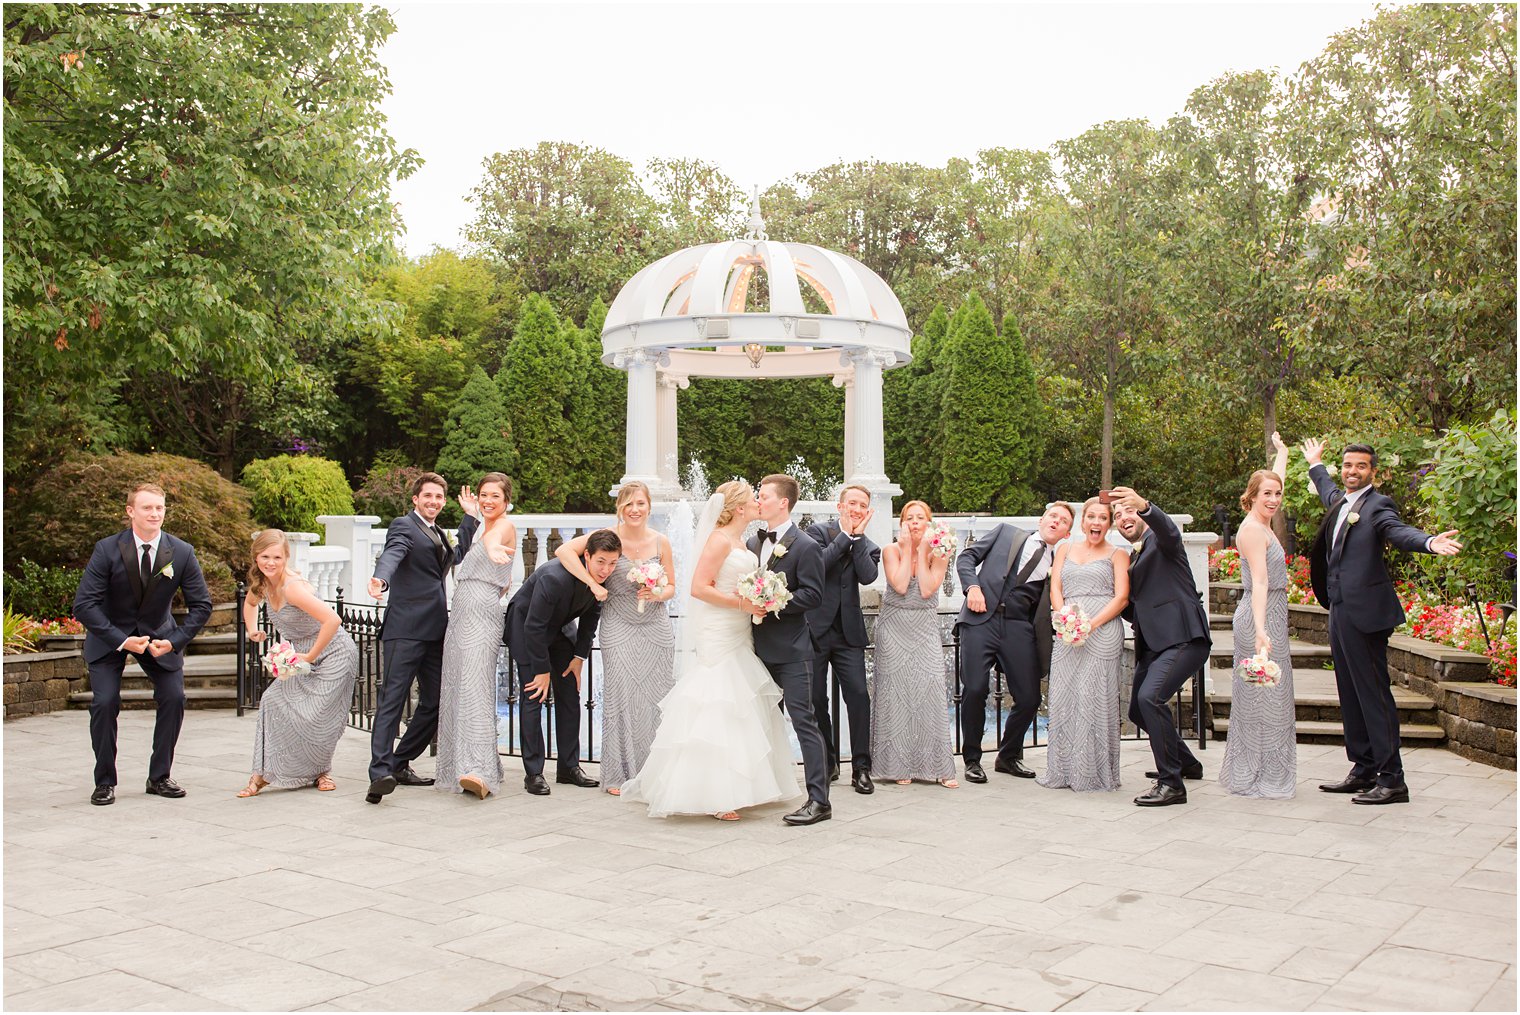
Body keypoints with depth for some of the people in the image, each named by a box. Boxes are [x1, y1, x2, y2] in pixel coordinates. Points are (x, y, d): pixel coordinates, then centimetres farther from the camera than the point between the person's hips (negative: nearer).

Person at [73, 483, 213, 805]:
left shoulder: (182, 553, -15)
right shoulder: (107, 550, -19)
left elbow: (201, 605, -7)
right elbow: (84, 604, -19)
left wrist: (174, 641, -19)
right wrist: (121, 640, -26)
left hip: (158, 634, 2)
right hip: (110, 636, -2)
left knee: (174, 698, -10)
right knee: (105, 702, -15)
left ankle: (159, 777, 6)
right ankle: (105, 782, 2)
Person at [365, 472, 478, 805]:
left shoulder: (437, 534, 24)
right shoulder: (404, 526, -4)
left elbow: (459, 556, 23)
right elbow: (392, 555, -22)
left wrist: (470, 517, 22)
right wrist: (381, 580, -44)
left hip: (435, 630, 9)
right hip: (405, 628, -9)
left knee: (434, 703, 10)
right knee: (392, 700, -12)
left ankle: (399, 764, 22)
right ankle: (380, 773, -17)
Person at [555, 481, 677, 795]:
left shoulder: (660, 542, 3)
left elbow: (671, 587, 11)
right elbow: (564, 550, -15)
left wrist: (656, 595, -11)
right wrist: (593, 584, -18)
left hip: (656, 628, 3)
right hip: (619, 627, -2)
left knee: (656, 697, 2)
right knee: (621, 697, -4)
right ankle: (619, 775, 8)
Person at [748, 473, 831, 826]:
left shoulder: (805, 547, -10)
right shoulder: (753, 543, 12)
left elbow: (813, 594, -15)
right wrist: (749, 603, -1)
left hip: (791, 650, -8)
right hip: (761, 647, 8)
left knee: (803, 721, -9)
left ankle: (819, 800, -7)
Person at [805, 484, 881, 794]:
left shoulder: (868, 547, 12)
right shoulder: (818, 531, 4)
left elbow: (868, 576, -8)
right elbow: (818, 564, -14)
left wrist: (859, 536, -5)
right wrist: (845, 535, -9)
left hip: (849, 632, 2)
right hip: (815, 628, -1)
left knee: (858, 695, -7)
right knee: (816, 699, 4)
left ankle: (861, 767, 1)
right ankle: (827, 763, 19)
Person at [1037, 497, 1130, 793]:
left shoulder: (1117, 554, 10)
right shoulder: (1065, 549, 20)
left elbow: (1121, 597, 0)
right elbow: (1055, 589, 11)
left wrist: (1091, 624, -13)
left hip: (1103, 630, -3)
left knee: (1095, 699, -6)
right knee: (1063, 698, 0)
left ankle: (1095, 773, 2)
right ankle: (1063, 771, 8)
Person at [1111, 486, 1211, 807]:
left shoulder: (1161, 539, 0)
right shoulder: (1134, 559, 24)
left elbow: (1166, 527, -27)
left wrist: (1144, 505, -47)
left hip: (1183, 638, -10)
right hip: (1153, 644, 10)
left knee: (1150, 697, -27)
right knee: (1138, 709, 16)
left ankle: (1171, 783, -19)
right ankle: (1187, 764, 38)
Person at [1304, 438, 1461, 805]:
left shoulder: (1378, 505, -8)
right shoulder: (1339, 501, 16)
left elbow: (1399, 531, -27)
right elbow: (1327, 489, 40)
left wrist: (1430, 542, -48)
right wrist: (1315, 464, 57)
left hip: (1365, 613, -9)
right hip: (1340, 611, 9)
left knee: (1374, 695, -7)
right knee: (1351, 696, 13)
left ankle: (1391, 780, -3)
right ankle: (1363, 771, 22)